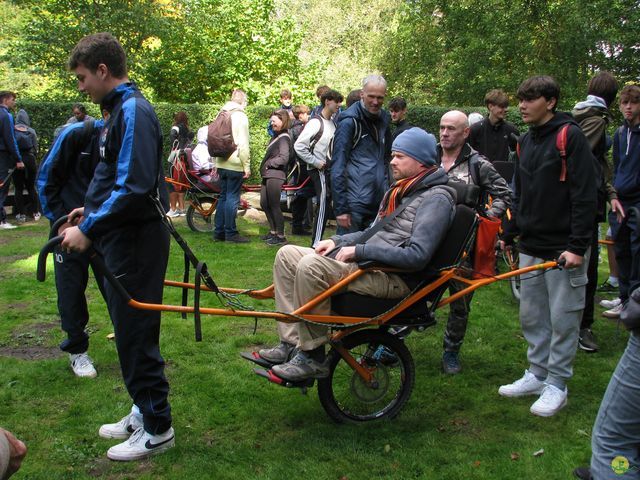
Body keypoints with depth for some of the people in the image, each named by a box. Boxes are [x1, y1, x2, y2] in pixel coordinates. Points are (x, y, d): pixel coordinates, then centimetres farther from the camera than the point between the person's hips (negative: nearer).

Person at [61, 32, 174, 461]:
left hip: (136, 241, -10)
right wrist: (91, 209, 20)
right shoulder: (121, 109, 14)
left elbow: (134, 187, -26)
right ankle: (144, 412, 30)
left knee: (135, 333, -1)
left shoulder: (133, 111, -17)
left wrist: (89, 229, -23)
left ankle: (156, 429, 12)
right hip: (125, 237, 10)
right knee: (131, 329, 17)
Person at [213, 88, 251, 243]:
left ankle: (219, 232, 16)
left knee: (223, 197, 13)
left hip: (221, 163, 8)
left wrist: (214, 163, 22)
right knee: (232, 198, -3)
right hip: (235, 165, -8)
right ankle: (230, 233, 1)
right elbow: (243, 145, -15)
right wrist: (247, 166, -10)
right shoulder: (240, 117, -10)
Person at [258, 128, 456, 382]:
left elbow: (417, 256, -23)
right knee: (287, 254, 2)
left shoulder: (436, 198, -11)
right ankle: (290, 342, 0)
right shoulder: (400, 190, 20)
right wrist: (337, 241, 10)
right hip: (368, 264, 10)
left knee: (310, 266, -30)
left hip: (392, 277, -10)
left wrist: (358, 251, -19)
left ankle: (312, 358, -18)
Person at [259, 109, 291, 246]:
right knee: (264, 204, 14)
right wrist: (264, 167, 8)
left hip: (275, 176, -10)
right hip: (268, 175, 10)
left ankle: (281, 236, 1)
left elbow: (284, 158, -20)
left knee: (274, 205, -6)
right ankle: (273, 231, 25)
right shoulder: (276, 136, 17)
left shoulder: (284, 138, -12)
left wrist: (269, 163, -11)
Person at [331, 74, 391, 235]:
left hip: (379, 202, 7)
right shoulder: (349, 121, -7)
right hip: (355, 202, -6)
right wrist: (341, 208, -15)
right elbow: (338, 166, -11)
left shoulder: (384, 119, 13)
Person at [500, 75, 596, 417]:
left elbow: (585, 195, -15)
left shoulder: (570, 136, -10)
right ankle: (537, 374, 27)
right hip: (531, 247, 7)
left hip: (564, 249, -7)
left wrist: (577, 246, -19)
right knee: (532, 317, 13)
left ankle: (557, 385, 13)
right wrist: (509, 235, 18)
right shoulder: (526, 141, 13)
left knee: (563, 319, 2)